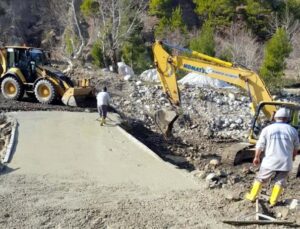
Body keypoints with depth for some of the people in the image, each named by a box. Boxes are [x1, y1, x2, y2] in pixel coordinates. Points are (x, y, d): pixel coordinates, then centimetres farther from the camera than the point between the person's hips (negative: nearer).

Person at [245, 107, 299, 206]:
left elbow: (260, 146, -1)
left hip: (270, 161, 0)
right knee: (280, 181, 13)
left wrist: (256, 157, 14)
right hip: (285, 161, 1)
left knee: (260, 179, 15)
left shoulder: (267, 129, -4)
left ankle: (252, 196, 24)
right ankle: (273, 201, 16)